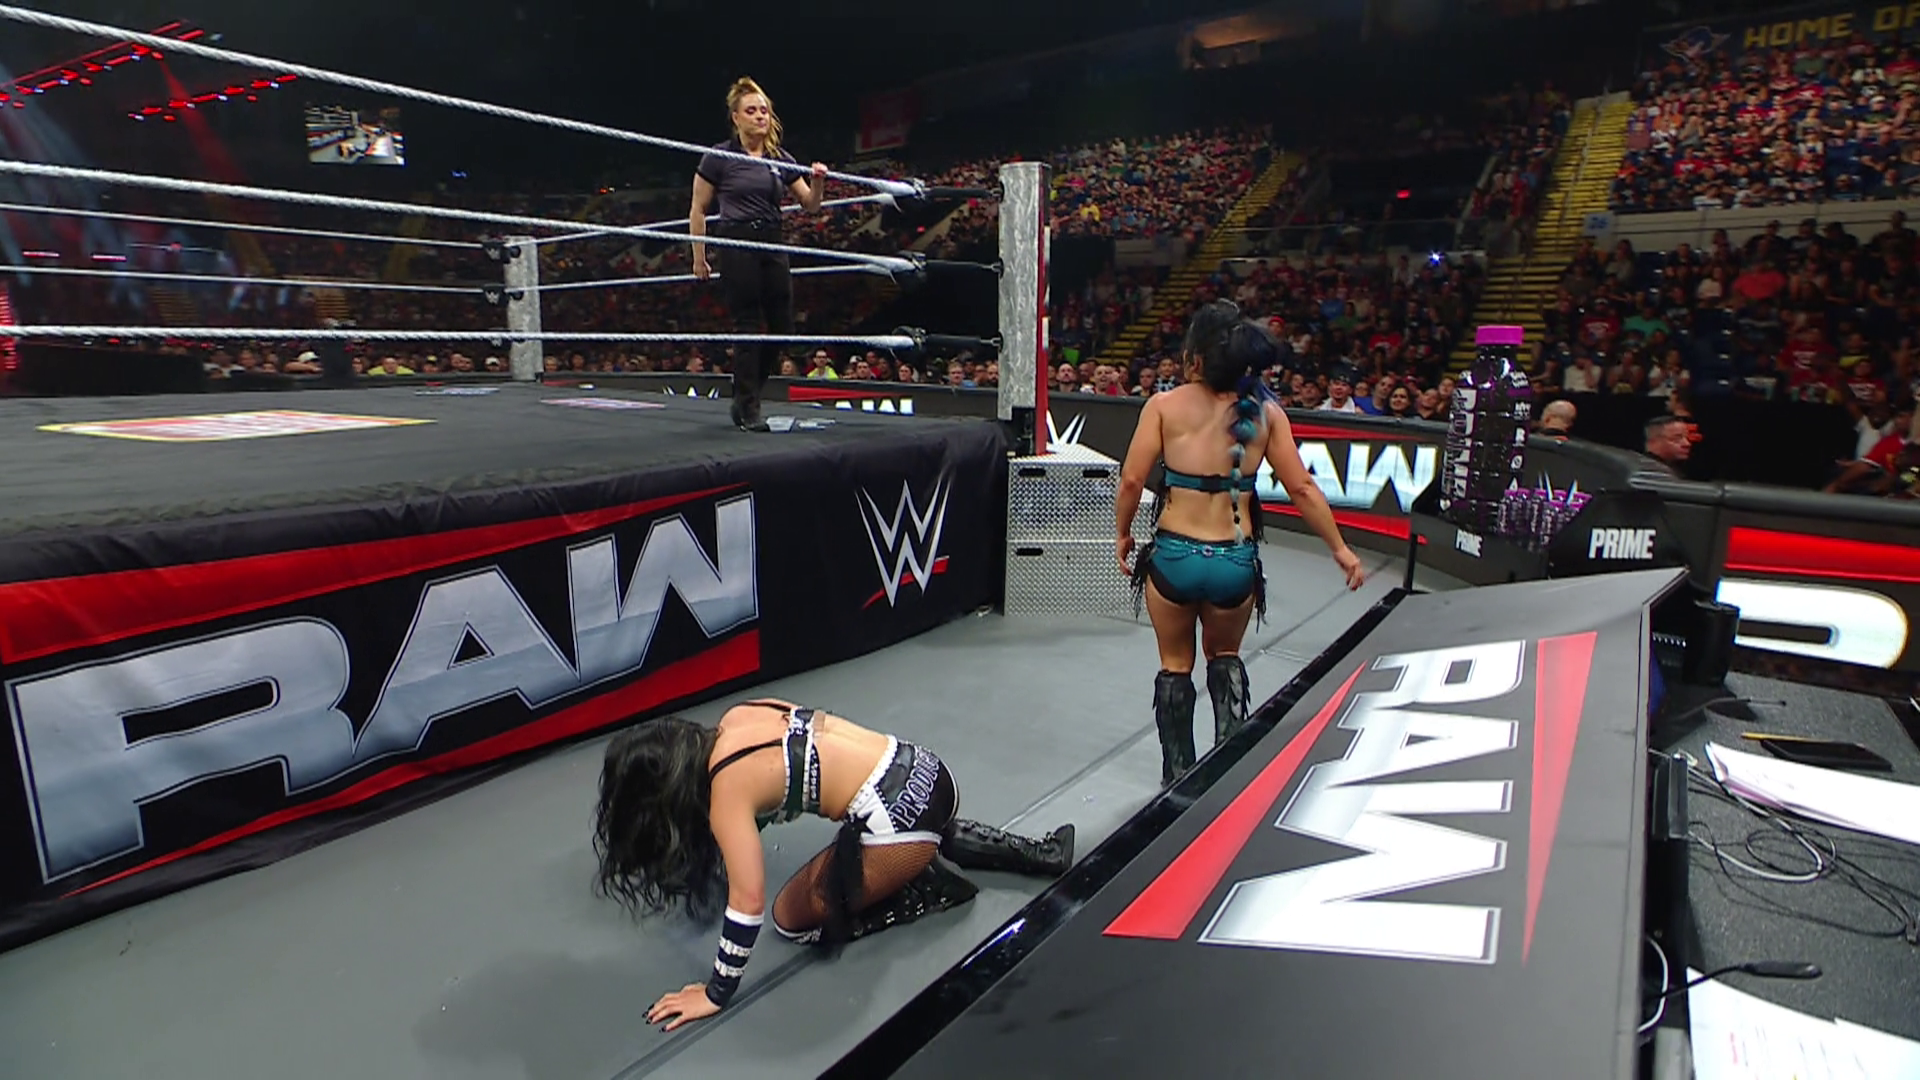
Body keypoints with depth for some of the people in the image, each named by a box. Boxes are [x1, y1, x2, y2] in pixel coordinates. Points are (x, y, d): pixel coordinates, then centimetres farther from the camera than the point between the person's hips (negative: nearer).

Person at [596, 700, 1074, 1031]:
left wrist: (715, 995, -2)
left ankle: (925, 890, 7)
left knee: (792, 919, 11)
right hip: (923, 770, 8)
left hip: (898, 816, -8)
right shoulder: (737, 718, 9)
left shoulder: (727, 787, -12)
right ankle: (1037, 852, 33)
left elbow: (748, 901, -13)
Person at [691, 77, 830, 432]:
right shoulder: (719, 157, -2)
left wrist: (817, 182, -9)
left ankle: (745, 398, 22)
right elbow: (698, 210, 2)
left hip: (773, 245, 5)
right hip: (736, 245, -5)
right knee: (748, 325, -6)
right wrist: (699, 257, 0)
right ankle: (747, 410, 5)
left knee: (782, 325, 3)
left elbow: (811, 205, 12)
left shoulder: (781, 159, 11)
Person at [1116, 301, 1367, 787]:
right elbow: (1302, 488, 1)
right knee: (1224, 656, 29)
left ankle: (1178, 777, 26)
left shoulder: (1165, 405, -5)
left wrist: (1123, 533, 8)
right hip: (1236, 563, 2)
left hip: (1174, 556, -1)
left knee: (1175, 665, 21)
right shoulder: (1265, 412, 0)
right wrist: (1340, 548, 11)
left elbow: (1132, 480, -9)